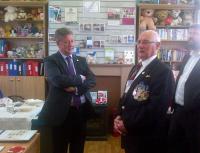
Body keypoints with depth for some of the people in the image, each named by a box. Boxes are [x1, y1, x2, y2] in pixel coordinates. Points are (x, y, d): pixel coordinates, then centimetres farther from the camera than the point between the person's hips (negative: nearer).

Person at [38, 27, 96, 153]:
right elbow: (58, 80, -23)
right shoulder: (51, 61, -5)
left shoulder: (81, 60, 10)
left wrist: (76, 88, -18)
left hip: (82, 110, 5)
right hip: (62, 112, -4)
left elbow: (92, 80, -2)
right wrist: (80, 78, -11)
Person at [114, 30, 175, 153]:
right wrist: (119, 117, 1)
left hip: (148, 137, -8)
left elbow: (156, 108, -23)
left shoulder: (163, 71, -16)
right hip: (130, 133, 8)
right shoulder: (136, 68, 12)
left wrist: (128, 124, -16)